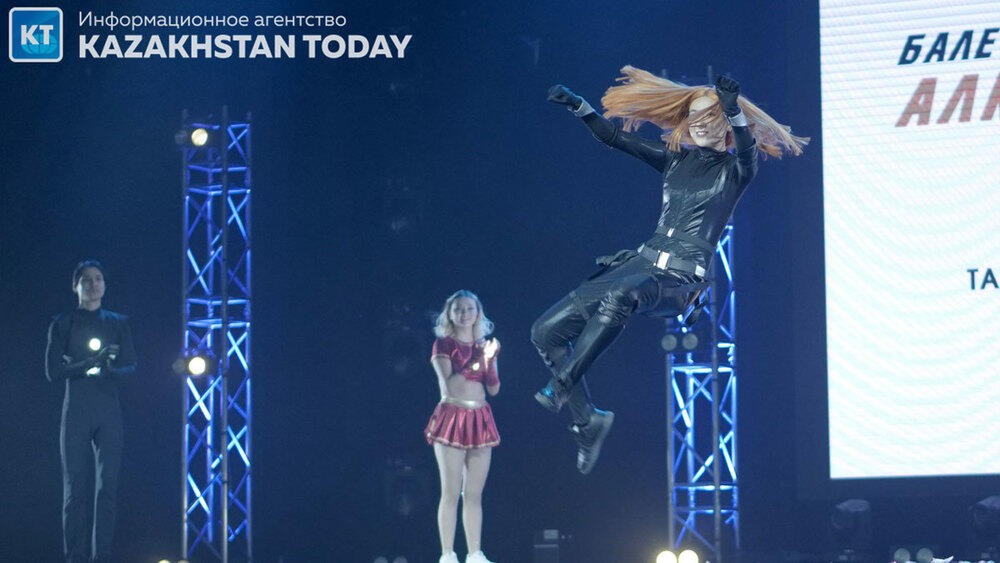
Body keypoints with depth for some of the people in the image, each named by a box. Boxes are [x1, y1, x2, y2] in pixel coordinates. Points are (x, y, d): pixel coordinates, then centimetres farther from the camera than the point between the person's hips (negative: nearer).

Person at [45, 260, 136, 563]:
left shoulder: (118, 323, 12)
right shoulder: (62, 325, 6)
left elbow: (131, 365, 7)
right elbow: (53, 371, -1)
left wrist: (110, 369, -15)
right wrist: (88, 363, -15)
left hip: (109, 412, 2)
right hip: (76, 410, -2)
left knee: (108, 485, -4)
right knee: (75, 486, -5)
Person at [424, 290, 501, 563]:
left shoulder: (484, 346, 14)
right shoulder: (443, 344, 0)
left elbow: (494, 388, 6)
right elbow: (448, 385, -13)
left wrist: (490, 360, -9)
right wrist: (478, 361, -17)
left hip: (481, 420, 4)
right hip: (451, 416, -4)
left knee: (474, 494, 4)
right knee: (451, 493, -7)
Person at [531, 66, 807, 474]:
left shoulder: (734, 170, 2)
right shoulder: (676, 160, 17)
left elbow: (747, 149, -21)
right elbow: (614, 138, 17)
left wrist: (734, 109, -39)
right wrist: (577, 106, 5)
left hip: (680, 282, -7)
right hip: (643, 263, 7)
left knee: (618, 295, -42)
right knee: (547, 331, -3)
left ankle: (561, 384, -36)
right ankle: (587, 420, 5)